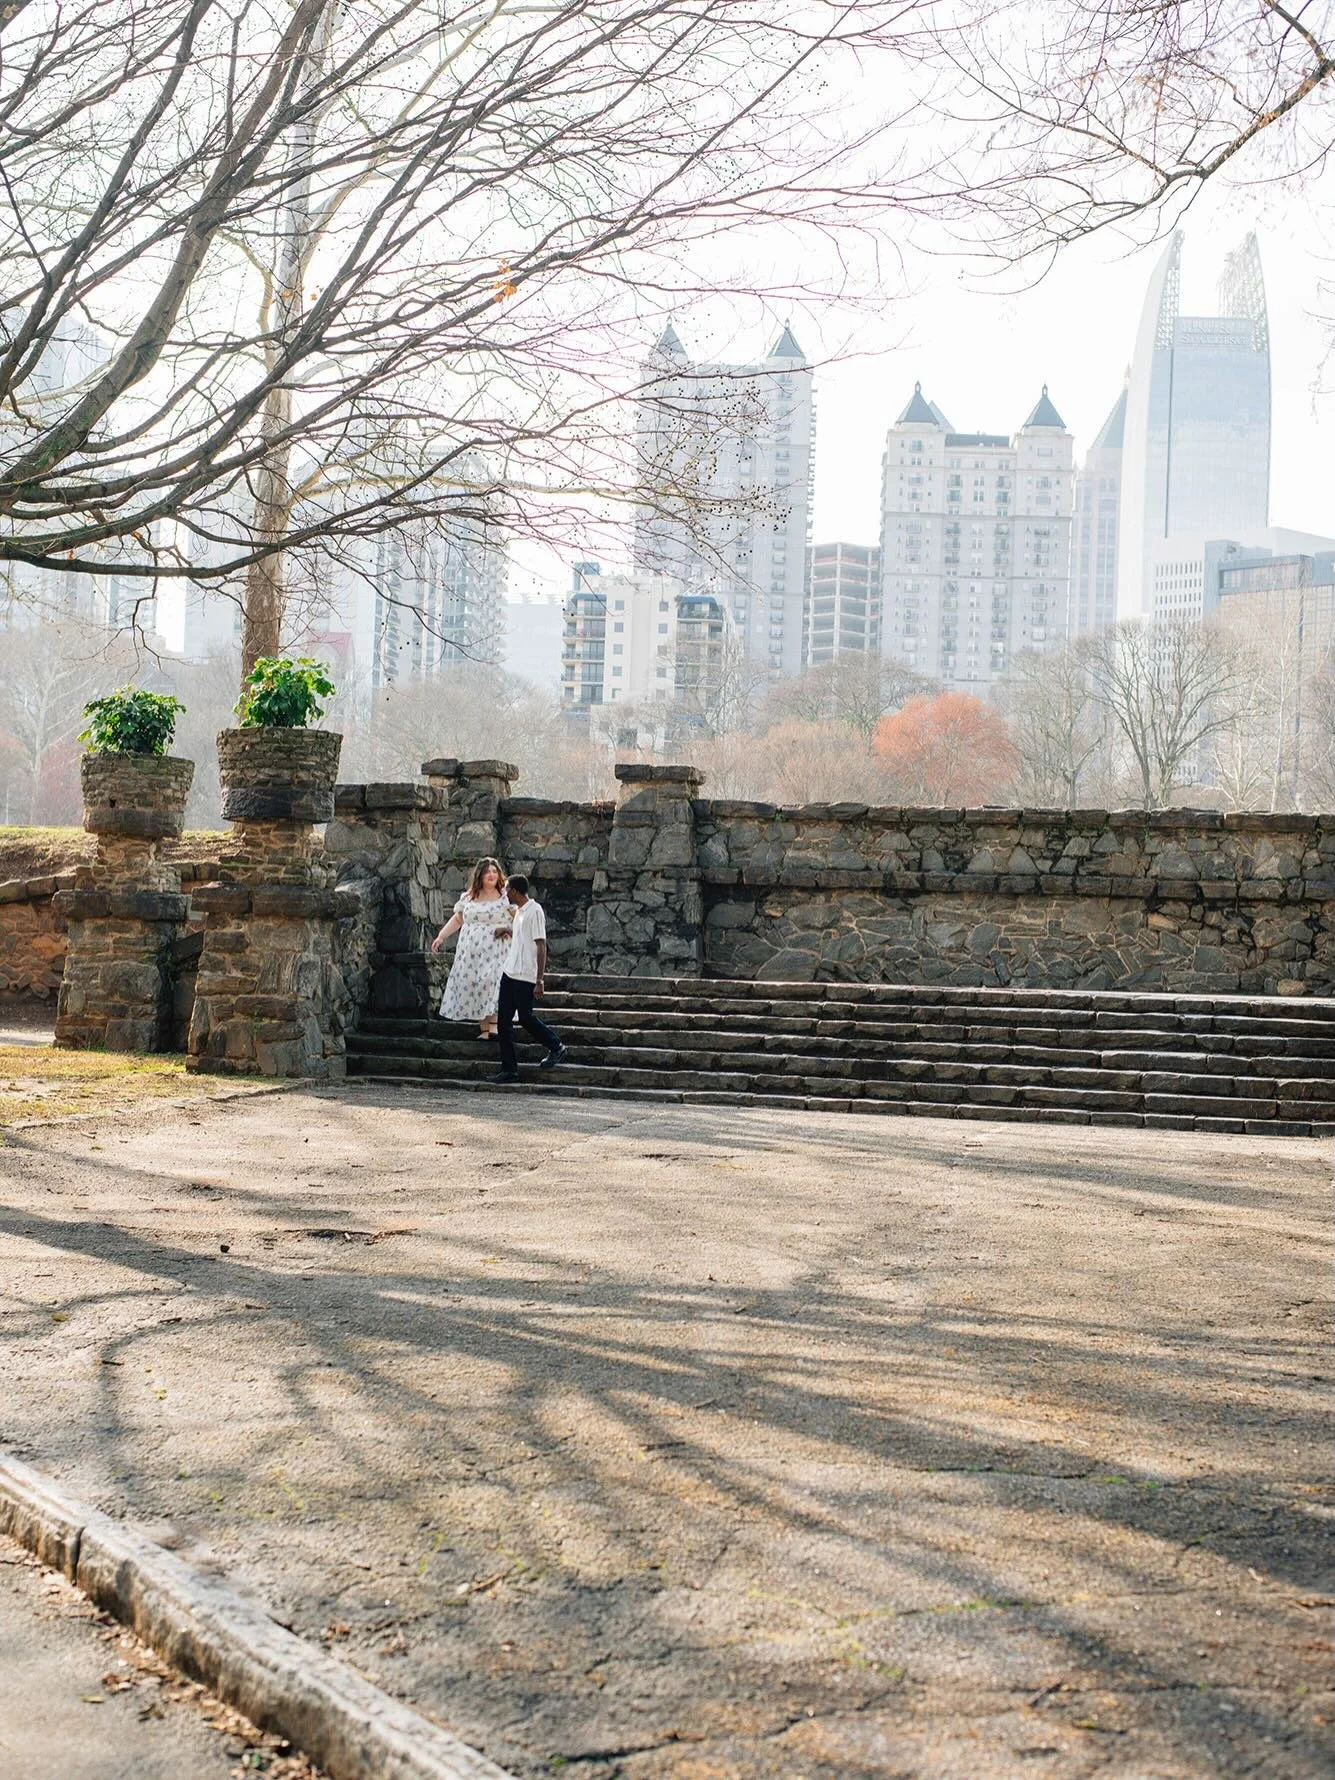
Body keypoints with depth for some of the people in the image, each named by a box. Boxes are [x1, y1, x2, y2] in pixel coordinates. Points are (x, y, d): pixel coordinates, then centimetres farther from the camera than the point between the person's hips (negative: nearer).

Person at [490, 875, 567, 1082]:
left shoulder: (534, 911, -13)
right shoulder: (518, 912, 15)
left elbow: (541, 946, -16)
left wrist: (539, 980, -20)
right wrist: (507, 930, 19)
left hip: (526, 976, -9)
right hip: (510, 972, 9)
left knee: (525, 1017, -1)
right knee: (504, 1019, 4)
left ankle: (556, 1047, 21)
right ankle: (509, 1069, 6)